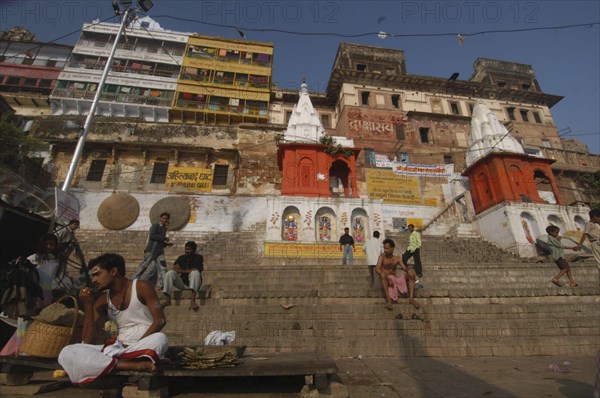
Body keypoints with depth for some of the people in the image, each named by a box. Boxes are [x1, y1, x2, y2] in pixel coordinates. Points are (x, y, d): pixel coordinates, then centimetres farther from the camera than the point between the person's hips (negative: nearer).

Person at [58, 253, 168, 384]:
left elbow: (160, 320, -10)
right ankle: (135, 365, -30)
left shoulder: (141, 287, -5)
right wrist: (87, 305, -4)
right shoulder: (102, 301, 9)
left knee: (160, 339, -38)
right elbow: (88, 341, 2)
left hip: (145, 347, -5)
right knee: (67, 353, -16)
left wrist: (137, 345, -18)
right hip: (118, 348, 5)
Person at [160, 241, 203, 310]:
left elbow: (196, 269, -16)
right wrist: (186, 271, -18)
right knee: (170, 273, -19)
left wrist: (181, 271, -9)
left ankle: (193, 300, -50)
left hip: (194, 283, -3)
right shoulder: (181, 258, 10)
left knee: (195, 272, -36)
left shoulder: (198, 257, -1)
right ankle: (167, 299, -27)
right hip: (182, 283, 4)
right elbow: (174, 269, -4)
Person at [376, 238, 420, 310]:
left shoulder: (397, 259, 6)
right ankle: (388, 299, -36)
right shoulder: (382, 257, -6)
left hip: (396, 280, 3)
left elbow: (405, 268, -7)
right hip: (386, 281, -3)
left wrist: (409, 269, -31)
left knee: (410, 273, -16)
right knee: (382, 274, -36)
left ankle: (411, 298, -25)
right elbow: (378, 269, -20)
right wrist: (388, 278, -33)